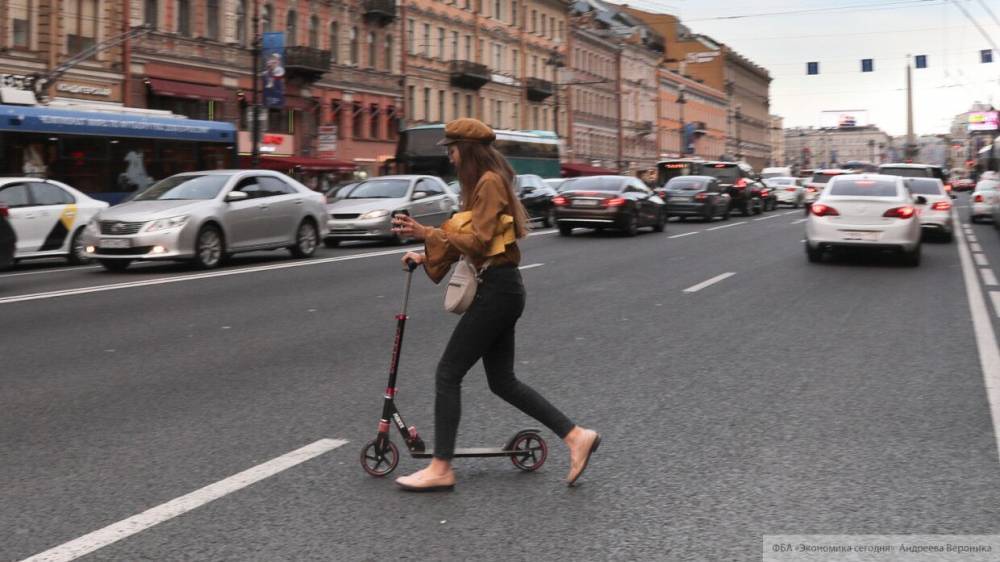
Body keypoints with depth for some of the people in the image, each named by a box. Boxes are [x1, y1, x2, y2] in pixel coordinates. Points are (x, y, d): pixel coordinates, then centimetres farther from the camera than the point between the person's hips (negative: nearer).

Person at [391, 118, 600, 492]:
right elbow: (465, 237, 18)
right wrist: (426, 256, 9)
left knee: (448, 374, -6)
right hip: (498, 289, 11)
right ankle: (576, 436, 13)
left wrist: (424, 233, -23)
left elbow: (477, 239, -20)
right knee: (503, 381, 13)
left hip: (497, 290, -11)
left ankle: (440, 469, 0)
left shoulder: (489, 182, -13)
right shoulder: (483, 184, 18)